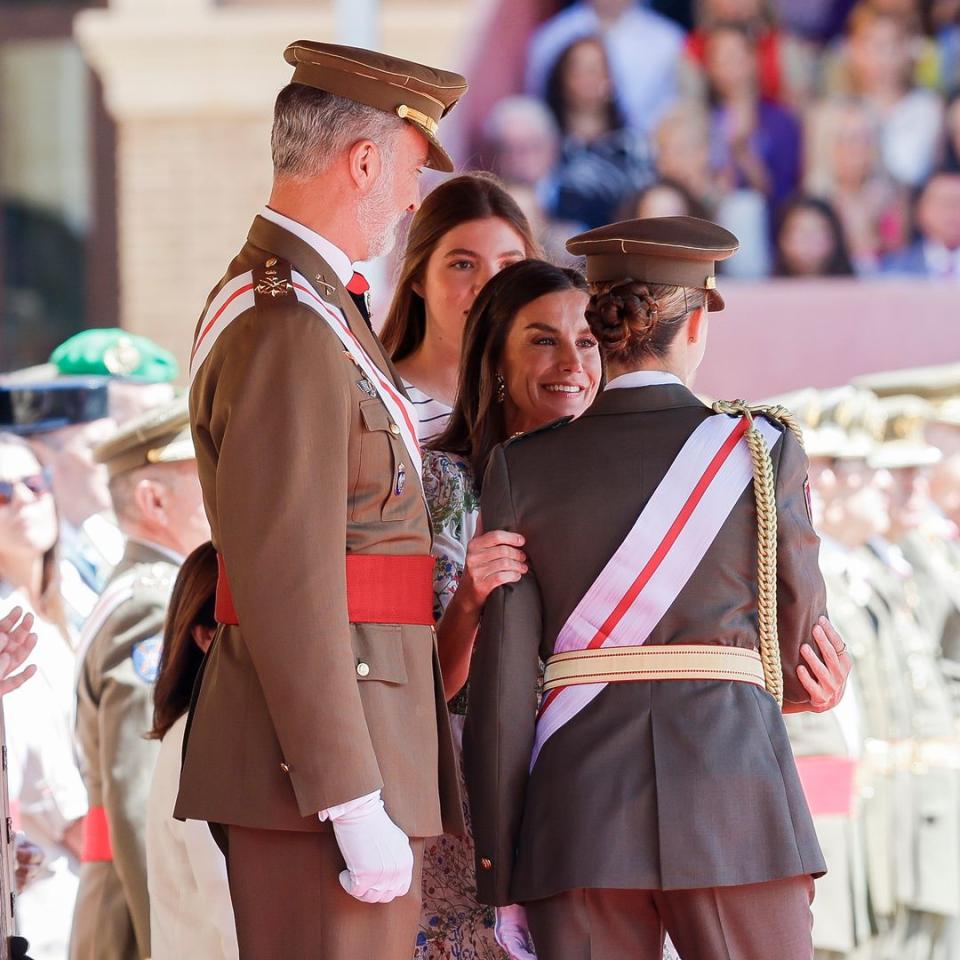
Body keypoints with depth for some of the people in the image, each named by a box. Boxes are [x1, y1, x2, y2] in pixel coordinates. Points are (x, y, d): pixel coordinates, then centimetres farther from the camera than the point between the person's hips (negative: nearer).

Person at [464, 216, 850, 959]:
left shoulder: (523, 467, 4)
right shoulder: (763, 449, 1)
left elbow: (501, 682, 1)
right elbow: (800, 627, 12)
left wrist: (498, 869, 5)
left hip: (578, 812, 2)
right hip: (730, 793, -2)